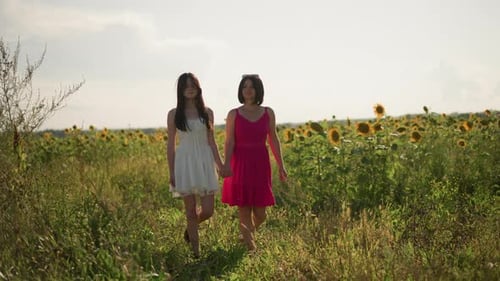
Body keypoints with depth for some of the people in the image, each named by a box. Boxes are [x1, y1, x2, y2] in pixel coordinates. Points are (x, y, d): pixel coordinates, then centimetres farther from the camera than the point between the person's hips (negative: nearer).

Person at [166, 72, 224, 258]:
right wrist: (171, 172, 0)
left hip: (204, 161, 2)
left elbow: (211, 141, 7)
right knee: (190, 210, 2)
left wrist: (220, 164, -2)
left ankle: (190, 228, 31)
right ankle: (196, 251, 16)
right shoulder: (174, 114, 1)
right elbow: (170, 144, 3)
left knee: (207, 210, -2)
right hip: (185, 162, -1)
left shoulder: (207, 113, 6)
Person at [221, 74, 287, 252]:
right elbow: (229, 142, -5)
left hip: (261, 165, 2)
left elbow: (273, 140, 7)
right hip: (240, 164, -2)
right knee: (244, 210, -2)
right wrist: (226, 164, -19)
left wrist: (281, 165, 3)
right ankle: (251, 247, 8)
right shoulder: (233, 114, -1)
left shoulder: (268, 113, 4)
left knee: (260, 214, 4)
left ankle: (245, 234, 35)